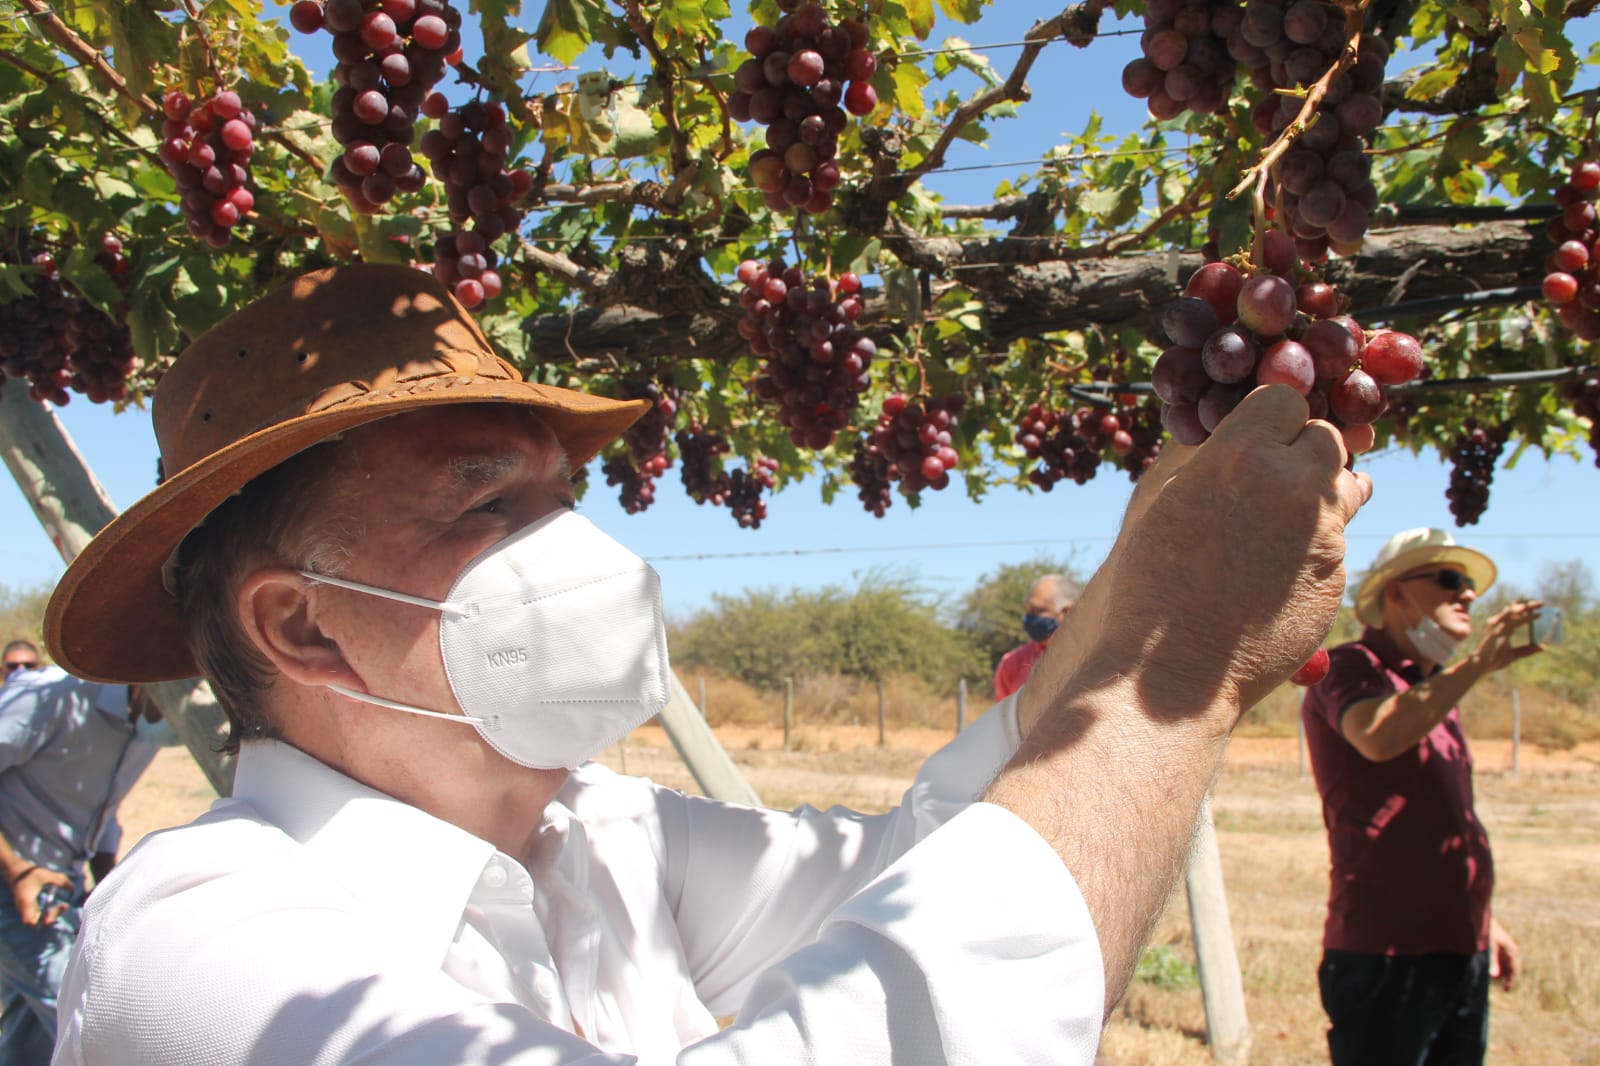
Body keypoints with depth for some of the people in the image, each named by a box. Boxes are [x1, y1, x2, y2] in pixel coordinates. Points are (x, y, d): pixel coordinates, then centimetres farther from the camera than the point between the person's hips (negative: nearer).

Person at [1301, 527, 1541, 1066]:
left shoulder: (1437, 690, 19)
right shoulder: (1352, 668, -8)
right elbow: (1378, 737, -32)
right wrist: (1477, 663, -27)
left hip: (1460, 950, 9)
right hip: (1387, 955, -9)